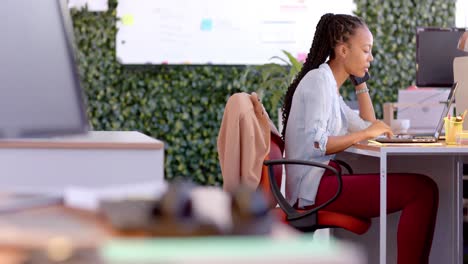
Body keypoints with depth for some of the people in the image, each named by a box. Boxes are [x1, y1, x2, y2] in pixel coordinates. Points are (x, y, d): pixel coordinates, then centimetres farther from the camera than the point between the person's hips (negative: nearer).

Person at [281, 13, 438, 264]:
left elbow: (368, 125, 26)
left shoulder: (329, 84, 20)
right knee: (423, 190, -18)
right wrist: (365, 133, -14)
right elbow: (314, 144, -22)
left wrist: (360, 82, 22)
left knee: (421, 188, 9)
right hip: (314, 187, -10)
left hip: (321, 181, 10)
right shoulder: (318, 80, -9)